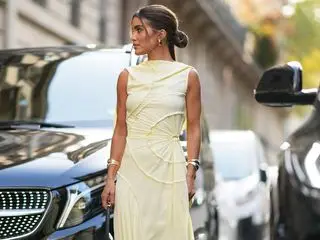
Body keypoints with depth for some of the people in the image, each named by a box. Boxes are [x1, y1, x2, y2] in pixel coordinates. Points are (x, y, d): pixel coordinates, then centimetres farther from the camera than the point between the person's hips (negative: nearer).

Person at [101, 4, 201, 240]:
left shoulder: (187, 76, 1)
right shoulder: (128, 76, 6)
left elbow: (193, 128, 2)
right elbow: (120, 130, 6)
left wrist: (190, 175, -6)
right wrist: (111, 177, 0)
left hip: (169, 169, -2)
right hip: (132, 169, 2)